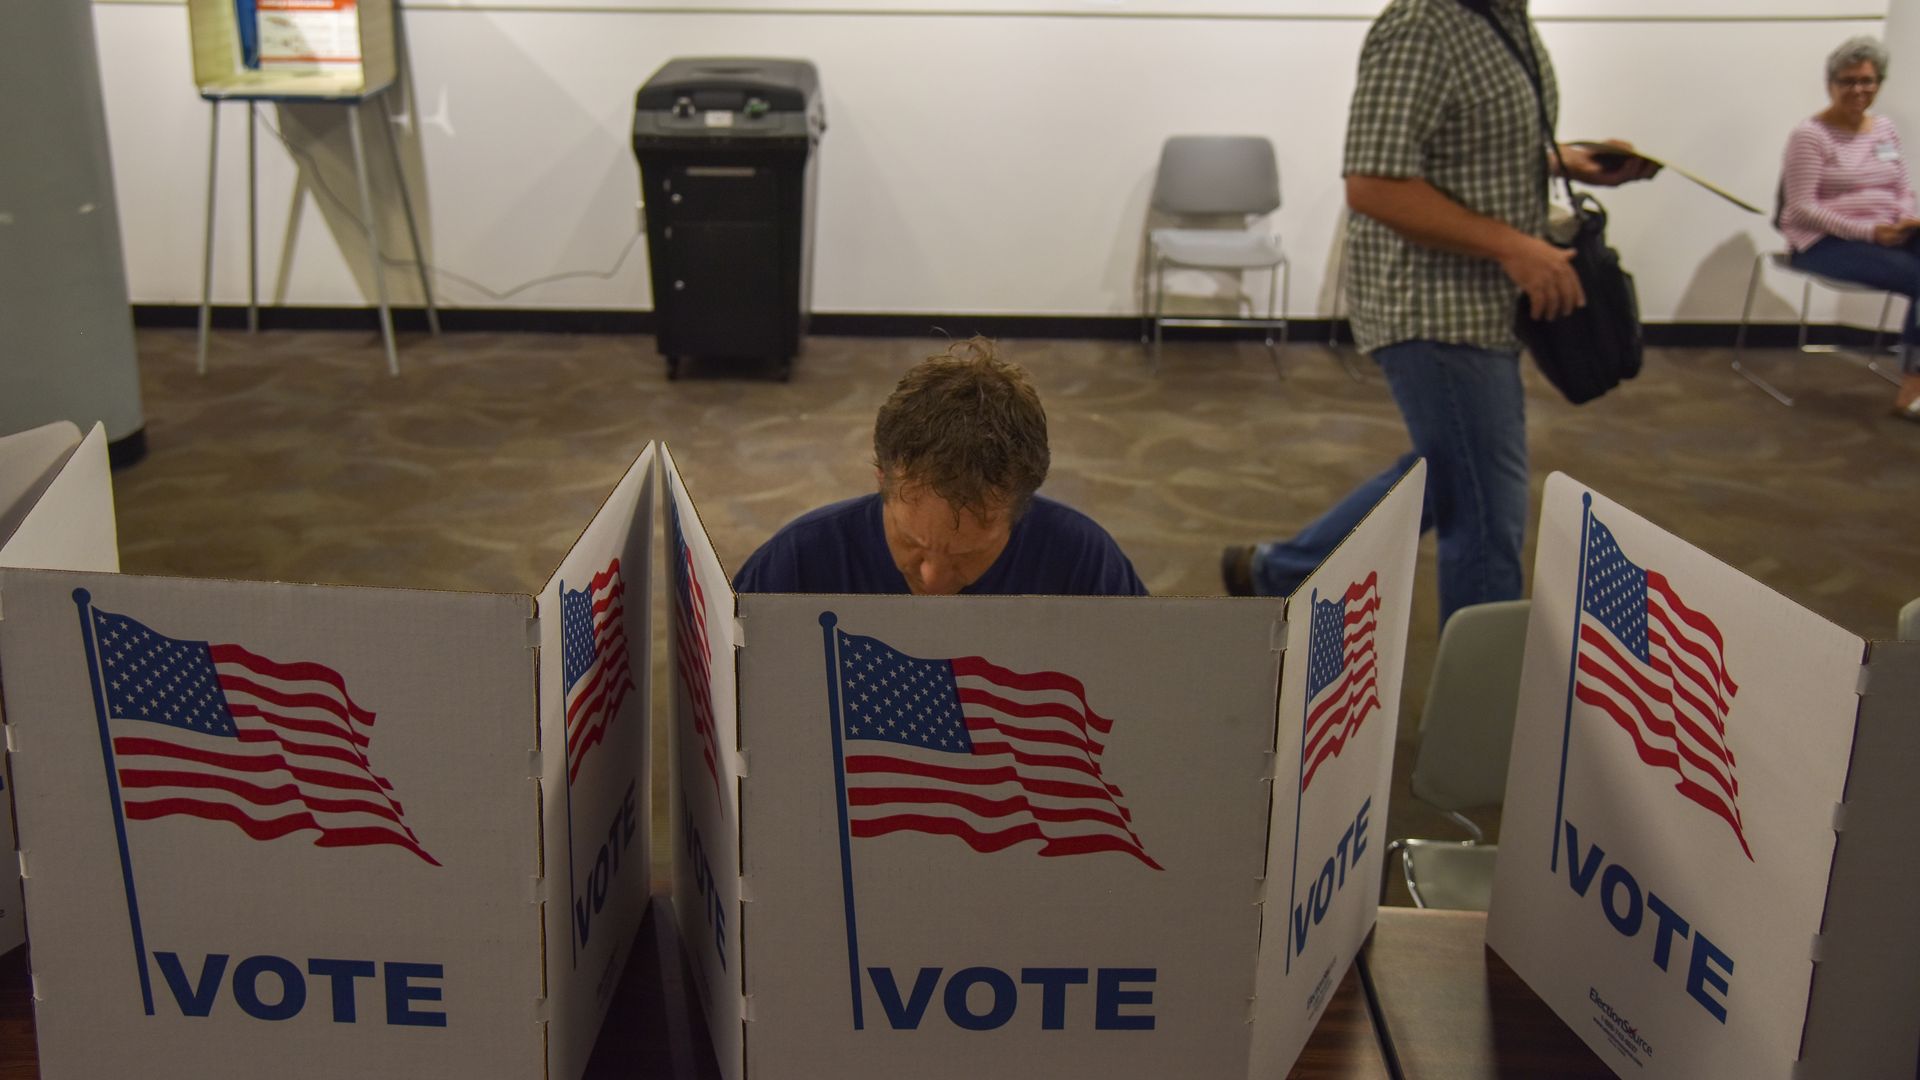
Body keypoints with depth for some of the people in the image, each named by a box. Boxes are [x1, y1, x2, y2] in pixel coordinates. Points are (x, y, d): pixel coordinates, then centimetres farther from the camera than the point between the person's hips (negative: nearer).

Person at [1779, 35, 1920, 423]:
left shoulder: (1886, 129, 15)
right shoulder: (1810, 135, -6)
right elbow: (1801, 209, -13)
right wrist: (1867, 231, -20)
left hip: (1885, 234, 7)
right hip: (1825, 242, -7)